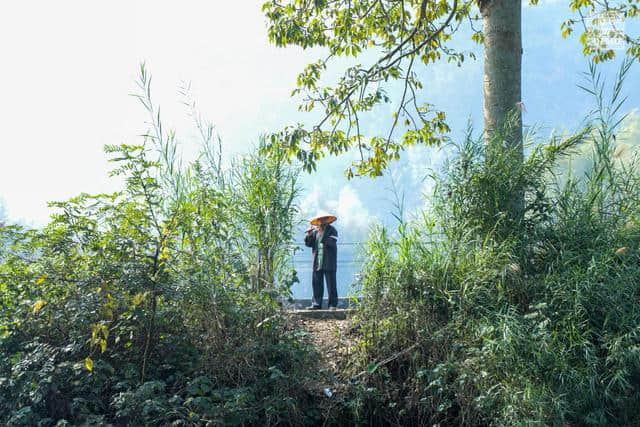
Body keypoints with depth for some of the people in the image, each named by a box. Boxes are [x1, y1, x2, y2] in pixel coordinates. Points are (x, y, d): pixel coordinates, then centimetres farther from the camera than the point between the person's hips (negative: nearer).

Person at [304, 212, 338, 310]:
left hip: (329, 263, -5)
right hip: (317, 263, 5)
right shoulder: (315, 231, 14)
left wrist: (323, 233, -23)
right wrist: (309, 234, -6)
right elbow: (308, 243, 11)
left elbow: (332, 242, -17)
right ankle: (316, 304, 12)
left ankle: (333, 305, 4)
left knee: (331, 284, -2)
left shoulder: (332, 230, -1)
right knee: (316, 283, 6)